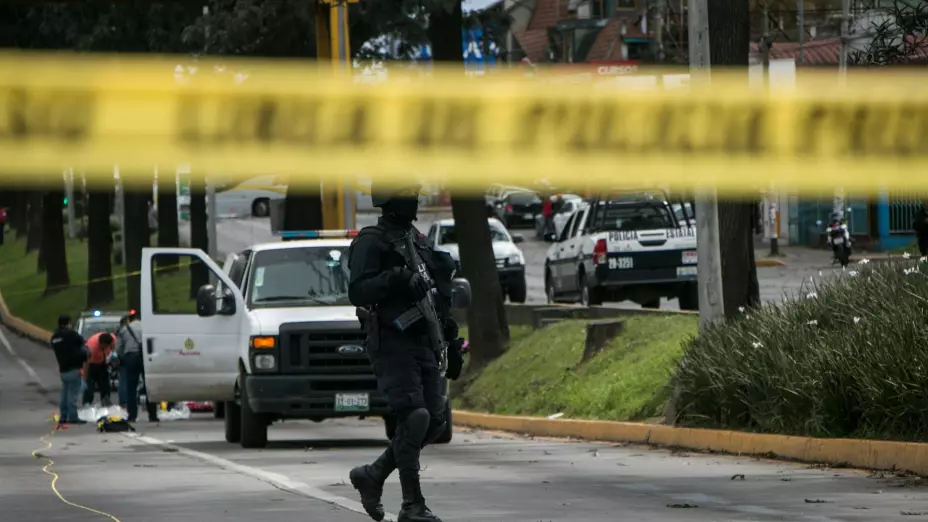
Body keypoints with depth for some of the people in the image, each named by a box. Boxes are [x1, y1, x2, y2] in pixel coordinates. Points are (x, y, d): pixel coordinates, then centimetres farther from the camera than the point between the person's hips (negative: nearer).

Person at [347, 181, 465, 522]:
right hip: (392, 343, -8)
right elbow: (357, 290, -19)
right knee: (414, 417, -16)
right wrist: (398, 279, -30)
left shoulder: (418, 241, 19)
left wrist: (452, 345, 23)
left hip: (422, 343, 8)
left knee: (434, 421, 4)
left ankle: (373, 475, 20)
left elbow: (439, 300, 25)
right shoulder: (371, 242, -7)